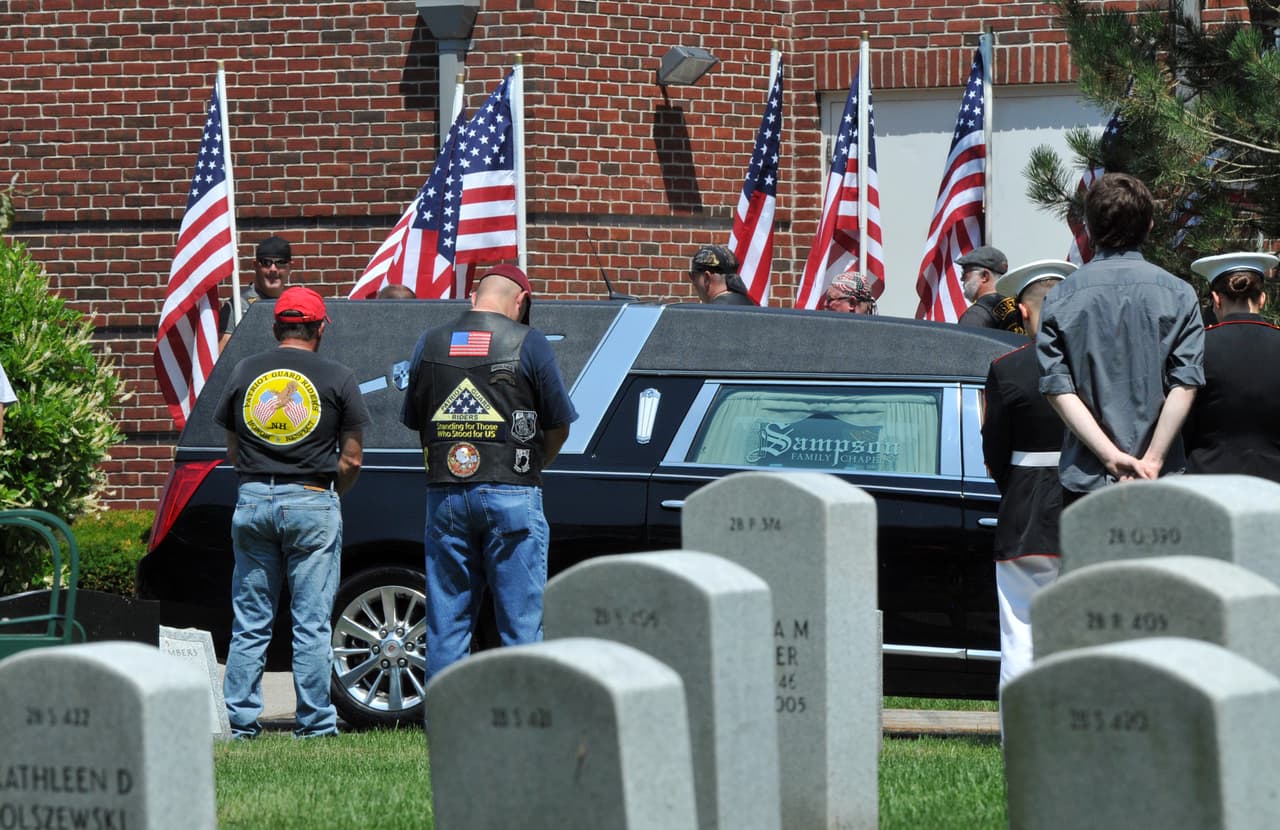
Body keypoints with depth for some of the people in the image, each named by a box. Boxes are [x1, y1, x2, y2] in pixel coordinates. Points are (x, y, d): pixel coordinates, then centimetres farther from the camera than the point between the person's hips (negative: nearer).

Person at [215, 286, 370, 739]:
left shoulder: (244, 373, 7)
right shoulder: (336, 378, -1)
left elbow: (233, 451, 11)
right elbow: (351, 459, 0)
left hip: (252, 501, 3)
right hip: (312, 503, -3)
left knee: (249, 622, 8)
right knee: (311, 624, 1)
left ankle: (241, 718, 7)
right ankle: (316, 722, 1)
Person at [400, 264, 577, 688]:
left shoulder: (430, 343, 7)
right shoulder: (529, 344, -4)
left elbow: (413, 420, 14)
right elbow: (559, 426, 2)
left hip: (445, 494, 3)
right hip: (512, 494, -3)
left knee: (446, 624, 7)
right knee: (520, 621, 1)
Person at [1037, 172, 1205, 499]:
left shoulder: (1061, 298, 2)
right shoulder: (1179, 295, 1)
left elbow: (1058, 389, -5)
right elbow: (1185, 386, -7)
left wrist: (1112, 456, -8)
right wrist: (1152, 461, -8)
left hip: (1085, 480, 0)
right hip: (1161, 481, 0)